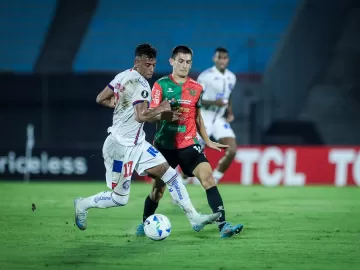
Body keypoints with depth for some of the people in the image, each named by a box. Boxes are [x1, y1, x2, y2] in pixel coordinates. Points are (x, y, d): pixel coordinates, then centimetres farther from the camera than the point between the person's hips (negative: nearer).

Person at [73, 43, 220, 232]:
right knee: (119, 199, 3)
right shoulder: (141, 85, -22)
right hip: (122, 147, -10)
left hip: (137, 144, 10)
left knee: (169, 174, 3)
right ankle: (82, 205, 26)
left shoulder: (122, 76, 4)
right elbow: (141, 116, -32)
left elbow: (101, 99, 12)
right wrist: (161, 109, -18)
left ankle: (194, 218, 3)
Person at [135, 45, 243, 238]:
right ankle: (145, 224, 32)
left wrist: (208, 141, 16)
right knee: (158, 190, 6)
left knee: (208, 178, -17)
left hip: (189, 145, 2)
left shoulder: (196, 88, 8)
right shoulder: (161, 85, -4)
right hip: (165, 145, -2)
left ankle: (222, 226, -22)